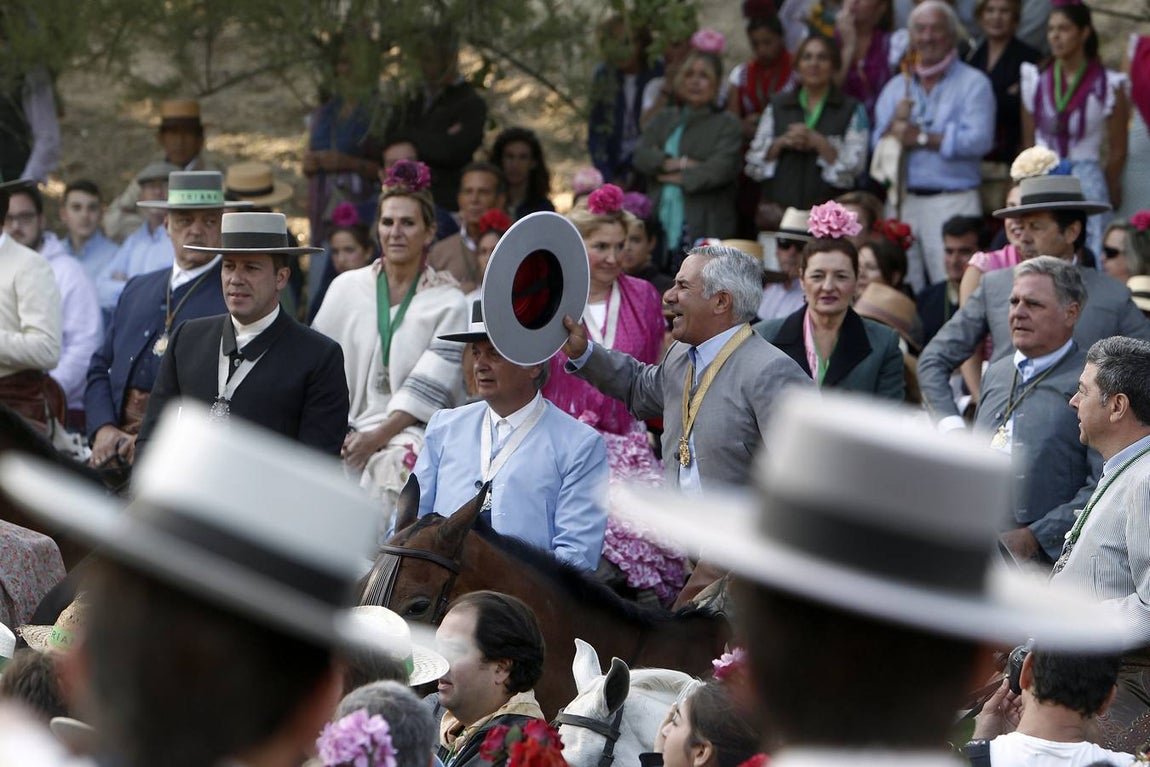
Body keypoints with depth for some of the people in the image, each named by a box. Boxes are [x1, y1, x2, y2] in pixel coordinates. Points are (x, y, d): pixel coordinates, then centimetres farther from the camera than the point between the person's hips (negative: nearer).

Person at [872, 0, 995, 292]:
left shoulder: (973, 83, 2)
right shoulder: (897, 87, 18)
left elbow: (979, 140, -12)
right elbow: (877, 144, 9)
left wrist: (923, 138, -8)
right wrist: (895, 128, -12)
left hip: (952, 200, -5)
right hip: (902, 200, 5)